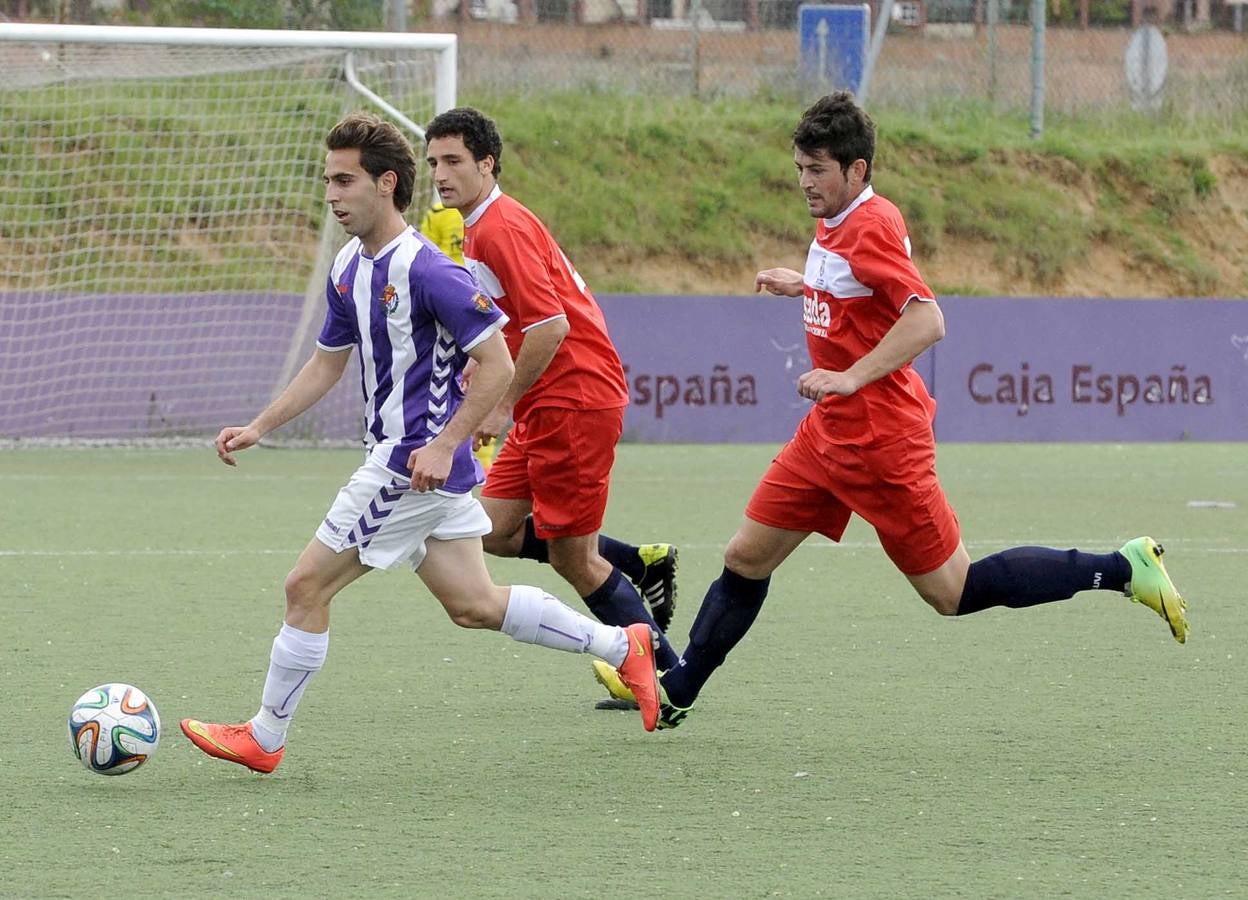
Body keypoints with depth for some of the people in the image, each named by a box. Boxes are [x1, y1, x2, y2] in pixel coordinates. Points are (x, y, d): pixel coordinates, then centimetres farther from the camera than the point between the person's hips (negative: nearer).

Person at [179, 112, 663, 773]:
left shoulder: (426, 270, -19)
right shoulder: (349, 270, 9)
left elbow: (497, 366, -19)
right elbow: (326, 364, 21)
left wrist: (444, 446, -24)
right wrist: (257, 429, 13)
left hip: (416, 465, -9)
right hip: (394, 457, 9)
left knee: (307, 587, -4)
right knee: (473, 605, 14)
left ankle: (264, 738, 8)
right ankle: (622, 645, 23)